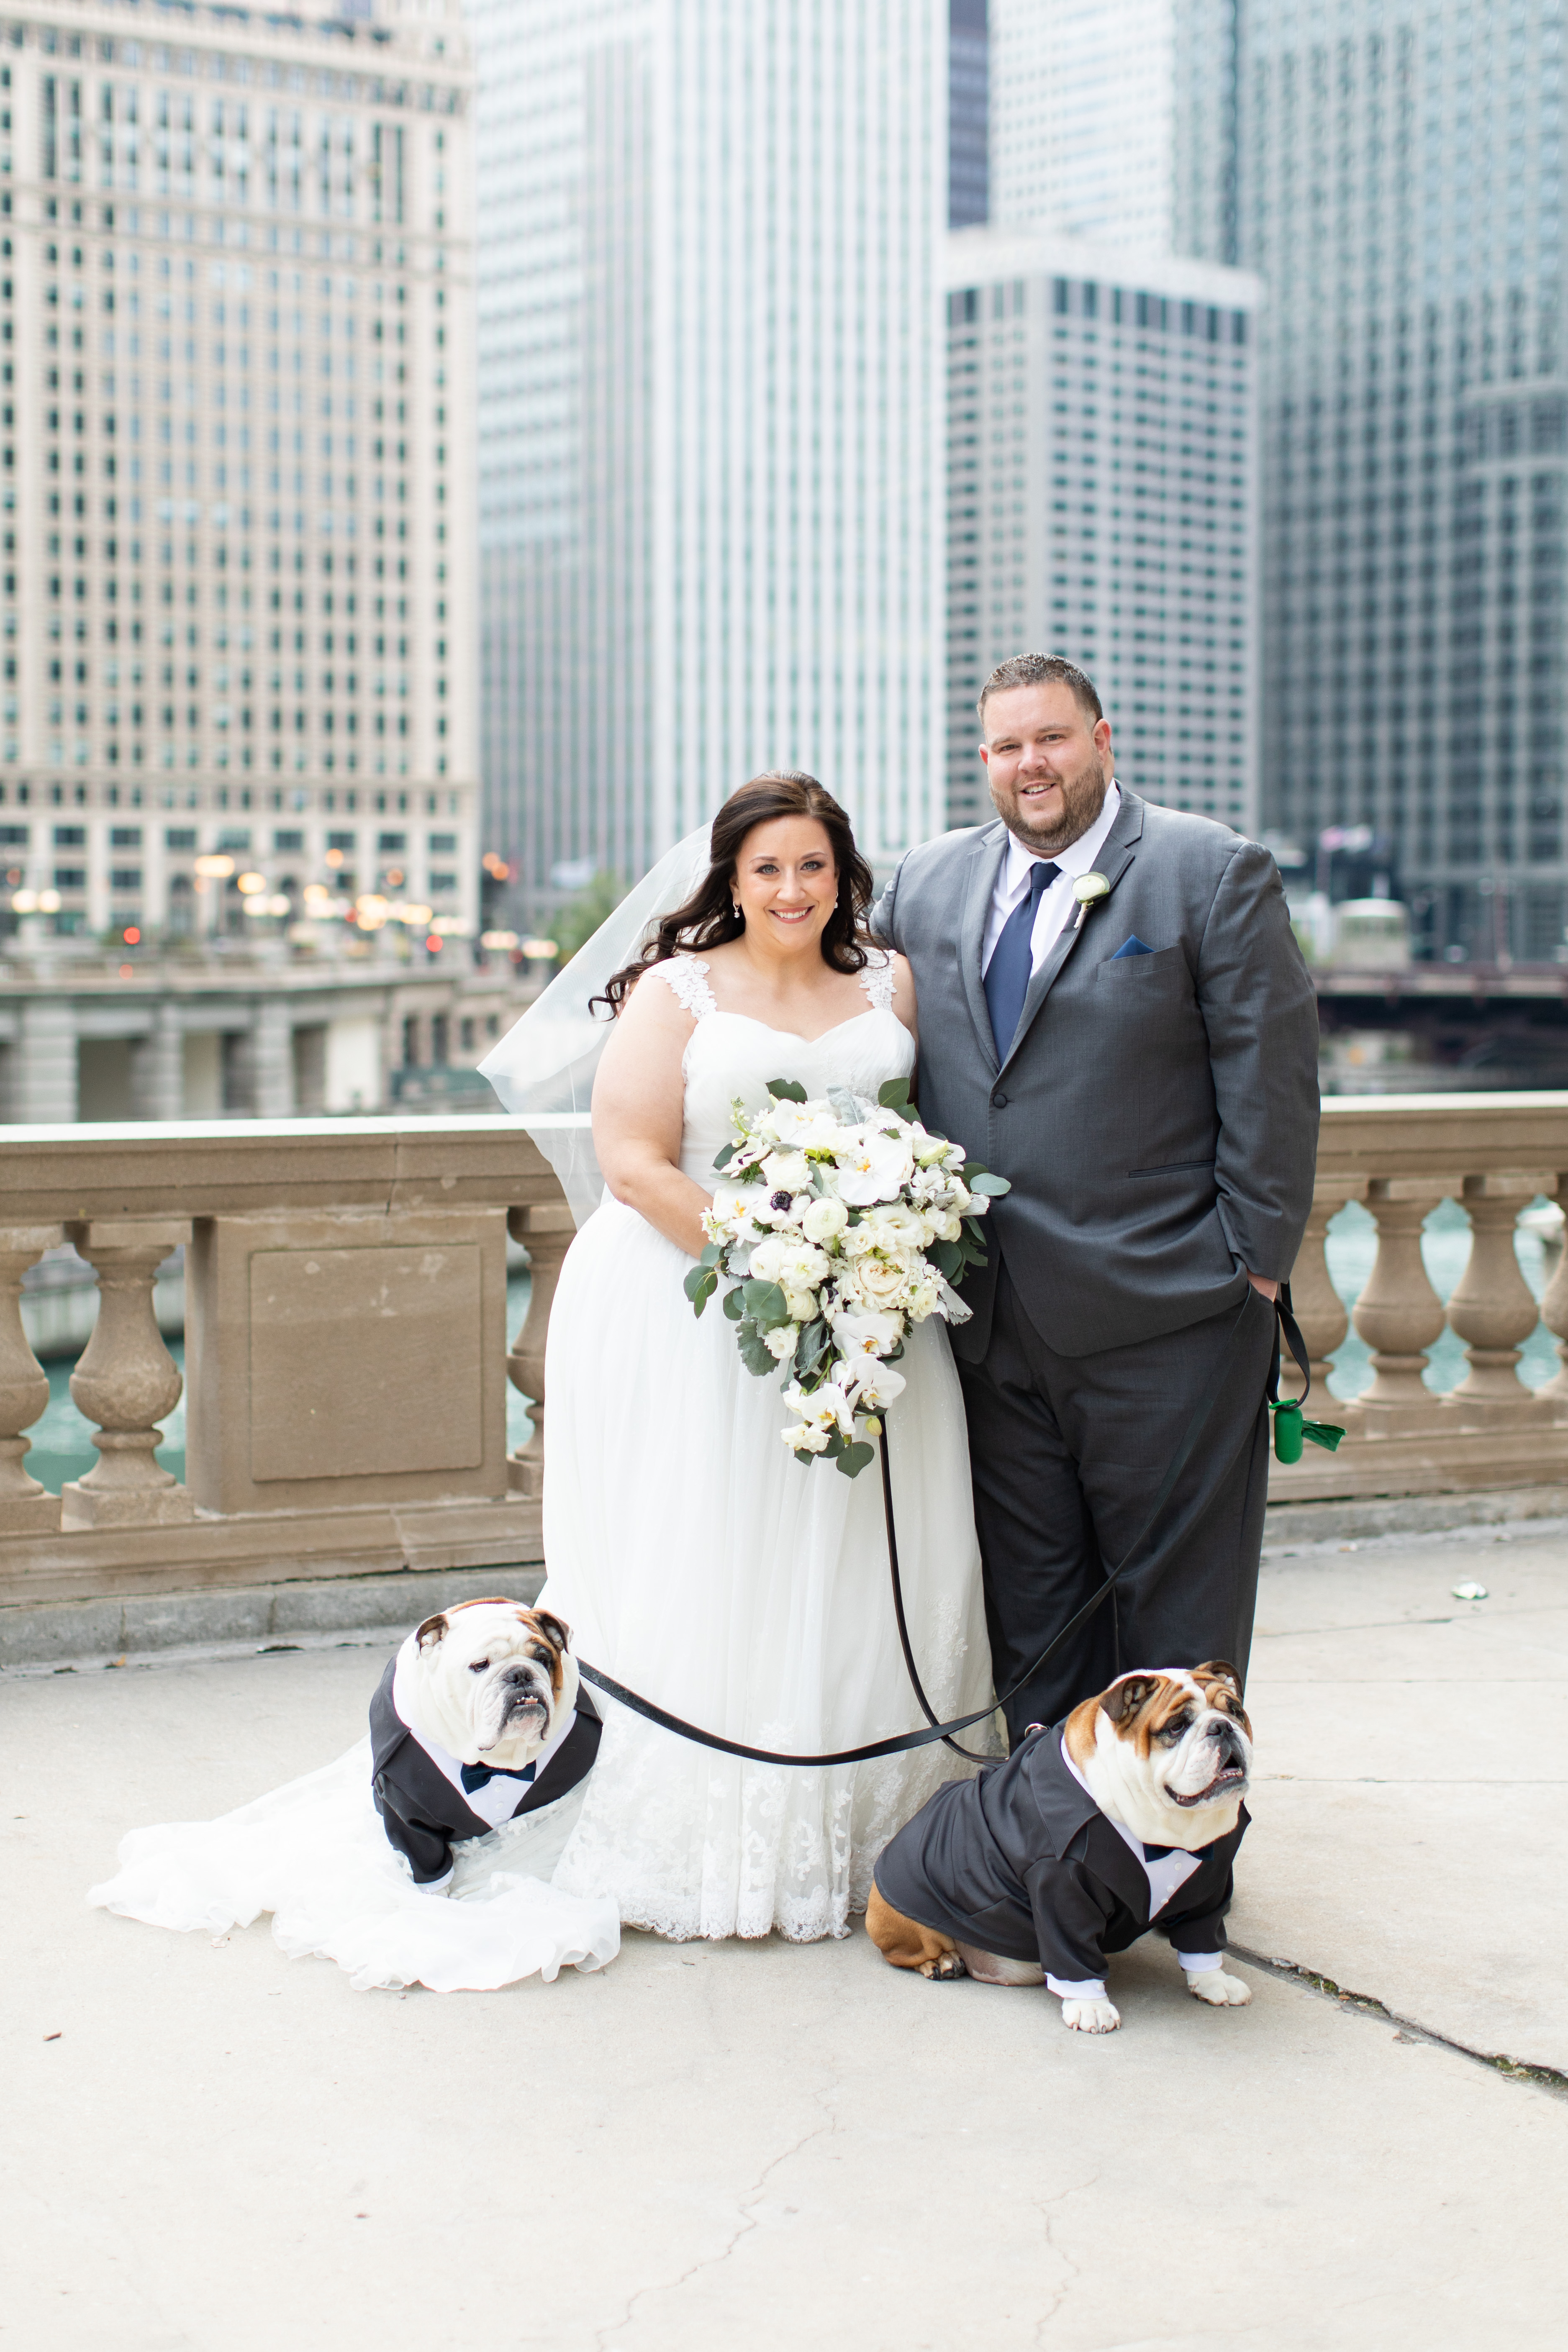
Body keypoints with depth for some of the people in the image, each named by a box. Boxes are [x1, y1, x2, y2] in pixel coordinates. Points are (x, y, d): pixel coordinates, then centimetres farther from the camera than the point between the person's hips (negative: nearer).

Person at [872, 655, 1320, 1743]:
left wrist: (1257, 1258, -10)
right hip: (993, 1320, 5)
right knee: (1027, 1595, 12)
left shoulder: (1213, 873, -4)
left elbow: (1272, 1077, -6)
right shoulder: (928, 883, 11)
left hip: (1165, 1319, -4)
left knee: (1174, 1597, 6)